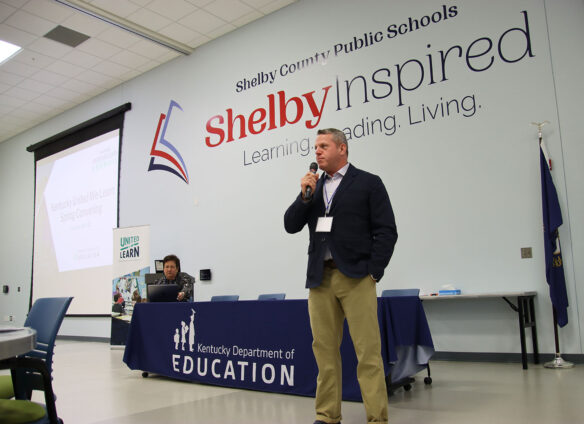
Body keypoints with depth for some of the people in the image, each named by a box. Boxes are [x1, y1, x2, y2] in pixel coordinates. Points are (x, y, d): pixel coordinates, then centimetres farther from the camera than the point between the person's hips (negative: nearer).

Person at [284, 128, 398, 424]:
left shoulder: (368, 183, 5)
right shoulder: (312, 187, 18)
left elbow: (386, 231, -1)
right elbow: (291, 226, 12)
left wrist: (373, 272, -8)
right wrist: (304, 196, -1)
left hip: (356, 277, -4)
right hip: (320, 278, 5)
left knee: (368, 351, -4)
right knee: (324, 349, 7)